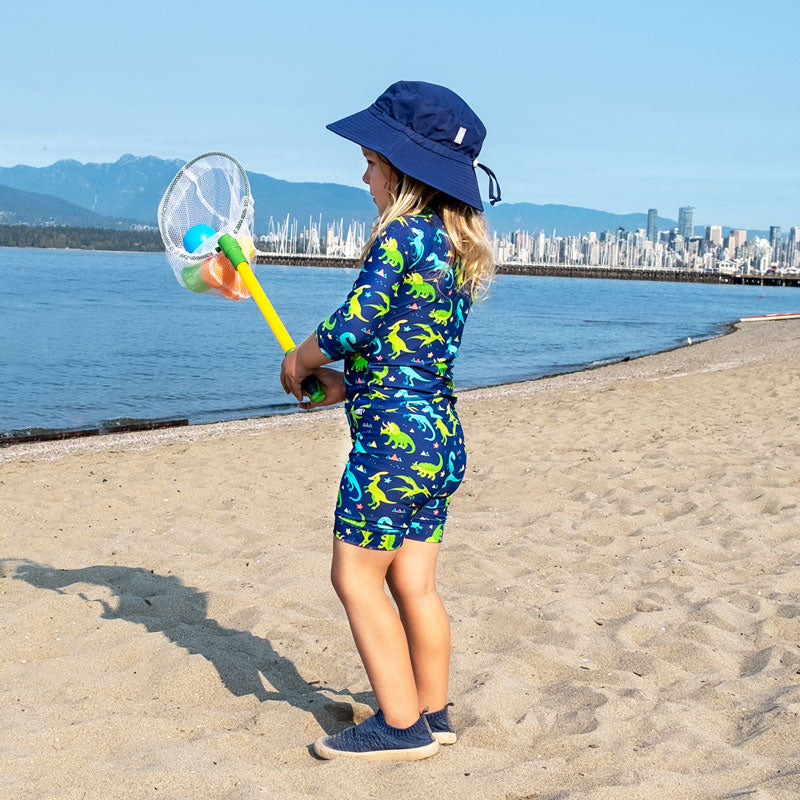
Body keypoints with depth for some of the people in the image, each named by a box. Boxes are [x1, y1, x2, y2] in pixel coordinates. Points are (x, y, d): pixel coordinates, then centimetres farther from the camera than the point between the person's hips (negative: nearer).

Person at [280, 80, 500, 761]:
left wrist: (301, 360, 1)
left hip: (393, 433, -9)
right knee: (414, 582, 14)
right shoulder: (459, 245, 13)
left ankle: (401, 725, 5)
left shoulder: (401, 234, -14)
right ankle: (432, 714, 23)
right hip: (439, 433, 9)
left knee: (357, 576, 1)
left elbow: (351, 326, -18)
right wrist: (343, 379, 13)